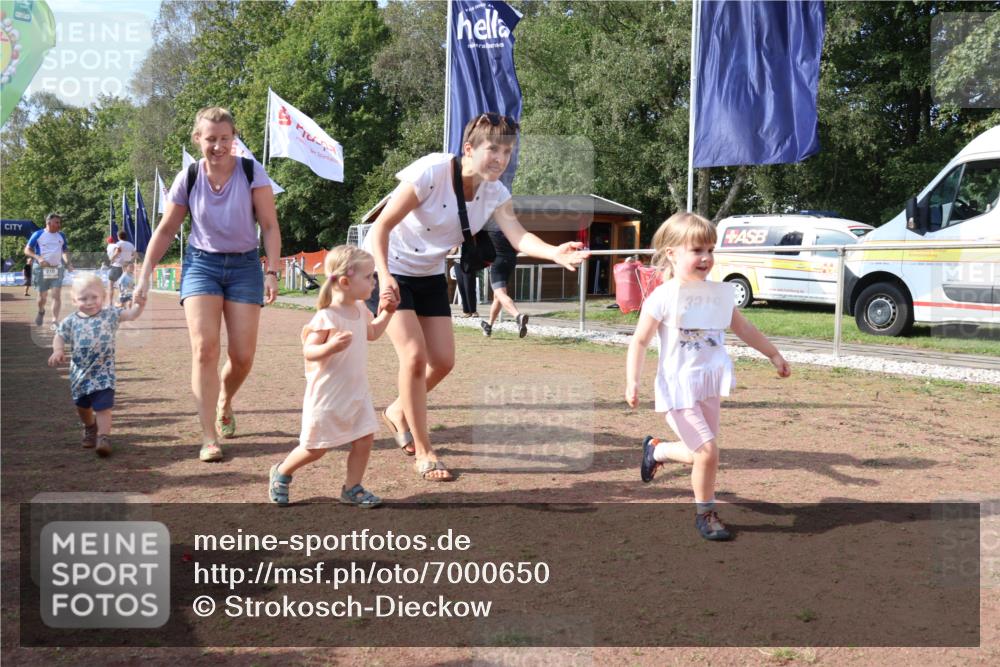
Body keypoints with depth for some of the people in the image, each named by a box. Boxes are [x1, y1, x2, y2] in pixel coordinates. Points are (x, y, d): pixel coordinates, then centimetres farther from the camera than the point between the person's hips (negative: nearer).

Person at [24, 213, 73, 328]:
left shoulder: (61, 236, 7)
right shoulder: (38, 234, -5)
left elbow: (65, 250, 19)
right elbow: (27, 250, -3)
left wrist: (67, 262, 1)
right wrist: (38, 258, -20)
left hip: (57, 269, 2)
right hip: (42, 269, -2)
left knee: (57, 295, -10)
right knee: (42, 296, 5)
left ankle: (55, 321, -8)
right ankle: (41, 312, 37)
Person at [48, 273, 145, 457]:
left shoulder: (110, 314, -5)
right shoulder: (71, 321, 0)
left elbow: (131, 315, -12)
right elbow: (59, 336, 8)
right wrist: (58, 350, -11)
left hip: (103, 372, -4)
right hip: (79, 372, 4)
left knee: (103, 406, -14)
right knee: (82, 406, 22)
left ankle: (103, 437, -13)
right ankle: (90, 427, 48)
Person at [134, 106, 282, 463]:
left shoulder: (252, 173, -8)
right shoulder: (188, 179, -4)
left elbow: (270, 226, -6)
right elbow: (165, 231, 5)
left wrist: (271, 272, -14)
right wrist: (144, 277, 4)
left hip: (244, 265, 0)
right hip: (201, 263, 0)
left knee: (242, 356, -1)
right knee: (204, 348, -14)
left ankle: (224, 404, 33)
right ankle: (209, 438, -12)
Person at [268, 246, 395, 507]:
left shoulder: (360, 309, 5)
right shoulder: (327, 317, -21)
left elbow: (372, 333, 24)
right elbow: (308, 351, -21)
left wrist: (386, 312, 10)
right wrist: (329, 347, -40)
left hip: (357, 392, 7)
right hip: (328, 395, -7)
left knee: (365, 439, 1)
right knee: (316, 448, 6)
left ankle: (352, 488, 17)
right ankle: (281, 473, 31)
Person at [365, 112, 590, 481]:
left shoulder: (495, 193, -9)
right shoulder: (432, 172, -26)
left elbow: (518, 236, -24)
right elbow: (382, 226, -23)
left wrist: (555, 253, -44)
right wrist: (384, 276, -36)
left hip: (430, 276, 6)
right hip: (390, 269, -6)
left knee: (443, 361, 4)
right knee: (415, 356, -15)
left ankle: (397, 412, 33)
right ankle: (423, 453, -2)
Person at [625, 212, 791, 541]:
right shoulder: (663, 298, -13)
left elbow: (744, 328, 16)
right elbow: (639, 341, -9)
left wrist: (774, 355, 22)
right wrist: (632, 382, -16)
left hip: (710, 384, 6)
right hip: (678, 387, -6)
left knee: (700, 453, 9)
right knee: (707, 452, -10)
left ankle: (657, 449, 38)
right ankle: (705, 513, 12)